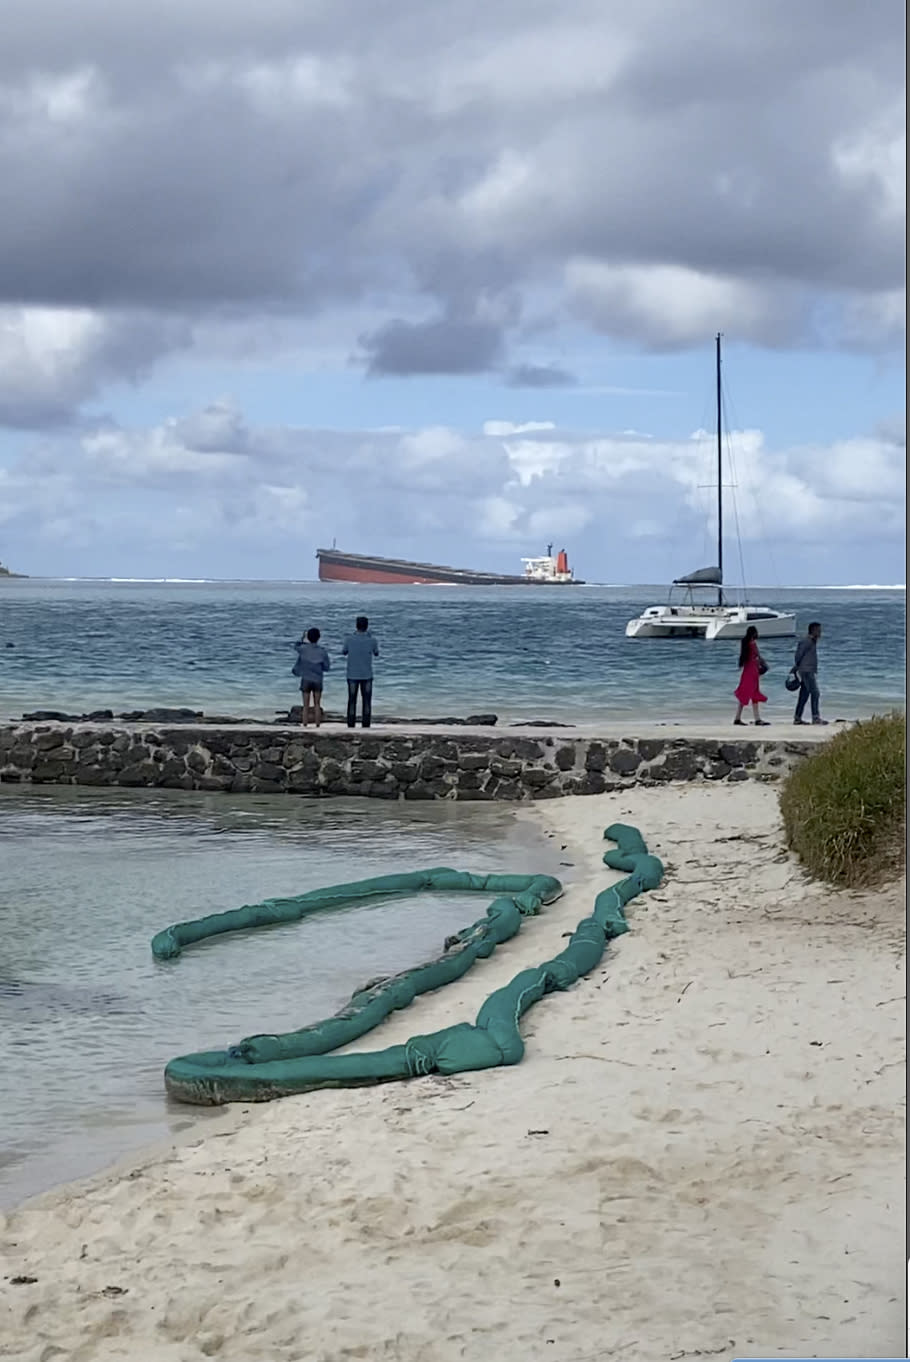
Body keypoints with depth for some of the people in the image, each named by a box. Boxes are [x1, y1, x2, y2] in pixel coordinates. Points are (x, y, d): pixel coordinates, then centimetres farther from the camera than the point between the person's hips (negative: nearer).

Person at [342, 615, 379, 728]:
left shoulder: (349, 639, -9)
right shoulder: (371, 640, -9)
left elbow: (344, 652, 10)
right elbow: (376, 653, 11)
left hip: (352, 675, 0)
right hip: (367, 675, 0)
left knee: (352, 700, 6)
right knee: (366, 700, 5)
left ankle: (351, 723, 3)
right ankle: (366, 723, 1)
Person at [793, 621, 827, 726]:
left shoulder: (813, 641, 18)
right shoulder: (806, 641, -13)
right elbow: (798, 654, -13)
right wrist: (796, 666, -4)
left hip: (811, 671, 10)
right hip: (806, 671, -10)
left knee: (804, 694, 9)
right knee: (815, 693, -14)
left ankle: (797, 718, 11)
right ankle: (816, 717, -17)